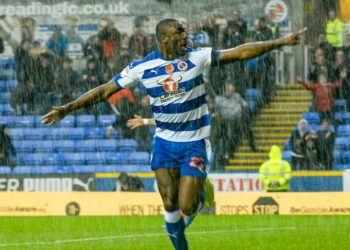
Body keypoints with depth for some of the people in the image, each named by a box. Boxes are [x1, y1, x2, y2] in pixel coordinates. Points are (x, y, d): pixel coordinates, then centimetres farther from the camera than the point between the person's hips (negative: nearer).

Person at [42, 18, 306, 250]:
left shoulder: (197, 57, -10)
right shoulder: (142, 68, -7)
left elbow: (239, 53, -11)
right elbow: (106, 90, -2)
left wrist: (282, 42, -17)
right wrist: (67, 108, -7)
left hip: (195, 143, -1)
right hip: (165, 142, 1)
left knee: (187, 206, -9)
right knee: (170, 205, -2)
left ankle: (199, 193, 27)